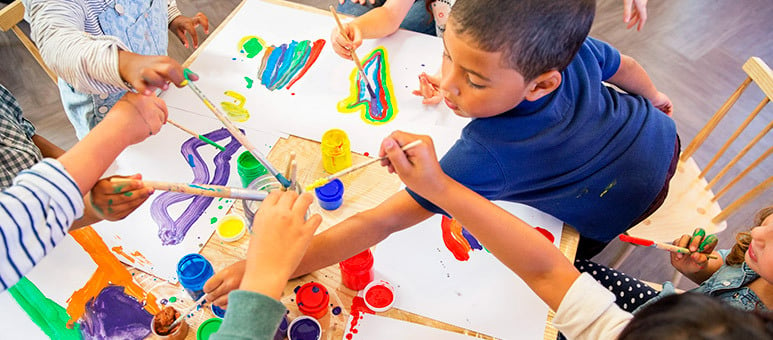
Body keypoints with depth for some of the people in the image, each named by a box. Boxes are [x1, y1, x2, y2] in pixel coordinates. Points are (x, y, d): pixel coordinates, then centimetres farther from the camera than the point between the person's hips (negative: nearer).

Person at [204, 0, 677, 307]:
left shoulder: (485, 155, -46)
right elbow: (622, 65, -4)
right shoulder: (576, 47, -27)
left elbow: (383, 222, -46)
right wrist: (654, 98, 21)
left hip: (620, 206, -5)